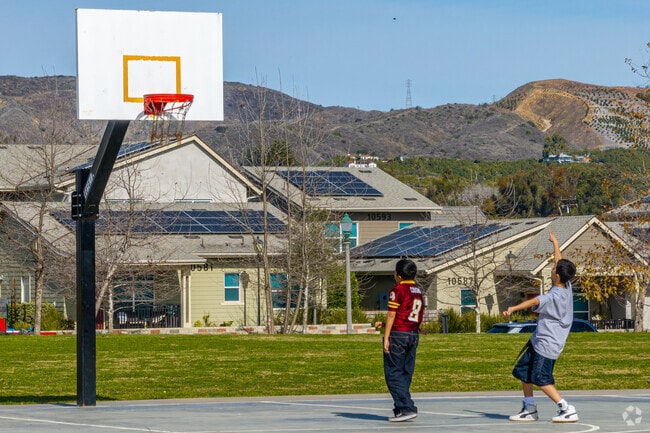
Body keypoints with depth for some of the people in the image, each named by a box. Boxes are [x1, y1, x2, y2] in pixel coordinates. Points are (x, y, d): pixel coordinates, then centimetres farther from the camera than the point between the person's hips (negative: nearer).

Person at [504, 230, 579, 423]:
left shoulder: (554, 296, -24)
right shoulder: (567, 286, 1)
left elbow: (534, 302, -40)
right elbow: (559, 261, 16)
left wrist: (513, 308, -53)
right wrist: (555, 243, 29)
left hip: (546, 344, -10)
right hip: (538, 341, 10)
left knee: (541, 380, -9)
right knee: (523, 372, 17)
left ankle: (567, 410, -8)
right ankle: (529, 409, 25)